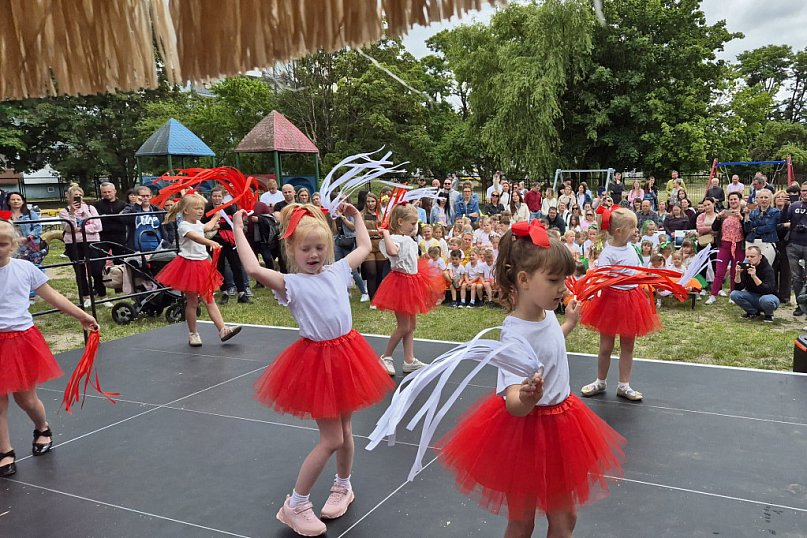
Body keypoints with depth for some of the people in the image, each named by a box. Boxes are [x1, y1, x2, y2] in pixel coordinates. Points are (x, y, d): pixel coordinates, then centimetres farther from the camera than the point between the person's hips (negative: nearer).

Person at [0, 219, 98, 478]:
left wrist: (81, 315, 8)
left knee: (26, 398, 10)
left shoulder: (25, 268, -2)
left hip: (23, 340, 0)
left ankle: (43, 430, 39)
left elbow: (52, 296, 7)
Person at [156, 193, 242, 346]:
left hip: (202, 265, 8)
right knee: (192, 301, 2)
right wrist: (211, 242, -53)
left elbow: (207, 227, 32)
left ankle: (223, 329, 1)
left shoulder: (198, 223, 10)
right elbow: (196, 237, -36)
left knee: (209, 299, 5)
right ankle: (192, 334, 16)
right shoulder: (183, 226, -16)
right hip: (188, 265, -8)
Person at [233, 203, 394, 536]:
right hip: (317, 359, -5)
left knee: (345, 430, 18)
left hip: (346, 352, 6)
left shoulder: (338, 271, 5)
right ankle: (294, 506, 15)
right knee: (331, 439, -3)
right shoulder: (291, 283, -11)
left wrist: (356, 216, 26)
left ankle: (343, 487, 42)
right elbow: (253, 269, -28)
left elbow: (364, 248, 21)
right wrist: (238, 229, -20)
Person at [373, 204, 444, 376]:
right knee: (403, 326, -2)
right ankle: (386, 357, 15)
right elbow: (392, 251, -43)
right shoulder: (394, 239, -19)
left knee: (412, 324, 14)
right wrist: (386, 233, -33)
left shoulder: (409, 239, 10)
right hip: (401, 282, -10)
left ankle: (409, 361, 21)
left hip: (412, 281, 10)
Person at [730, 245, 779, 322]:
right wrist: (738, 274, -29)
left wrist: (754, 276, -42)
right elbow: (738, 288, -12)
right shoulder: (745, 266, -8)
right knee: (734, 294, -21)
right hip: (753, 297, 4)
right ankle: (753, 312, 4)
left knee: (765, 300, -39)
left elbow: (768, 291, -32)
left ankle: (769, 314, -2)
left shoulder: (768, 269, -19)